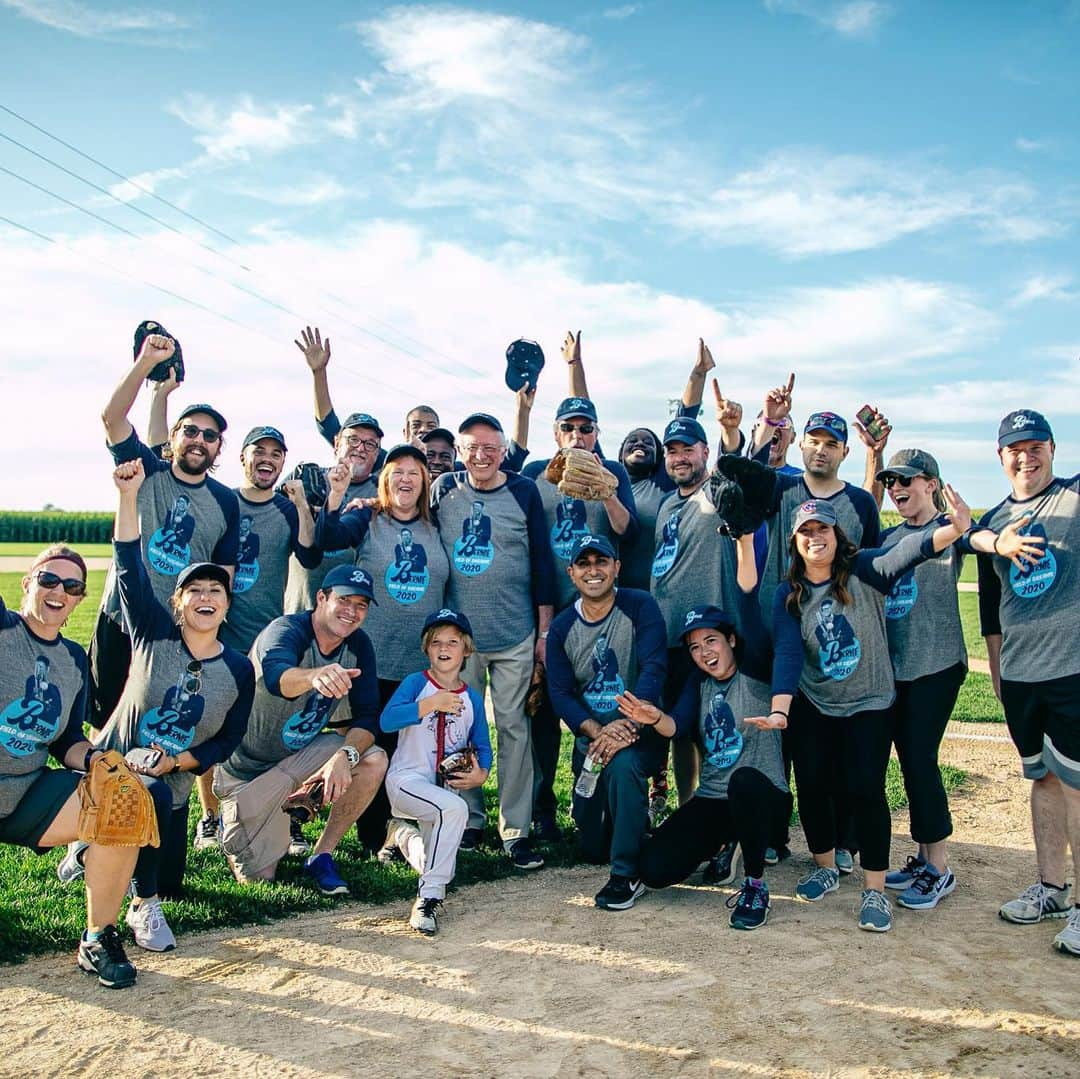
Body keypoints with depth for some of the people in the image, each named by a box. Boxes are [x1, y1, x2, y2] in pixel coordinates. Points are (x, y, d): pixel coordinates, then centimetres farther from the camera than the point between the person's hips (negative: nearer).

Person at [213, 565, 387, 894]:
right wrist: (315, 676, -70)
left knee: (374, 761, -22)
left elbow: (366, 717, -11)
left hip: (303, 753, 5)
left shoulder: (358, 646, -7)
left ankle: (322, 856, -4)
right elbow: (275, 676, -48)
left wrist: (345, 754, -32)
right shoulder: (287, 630, -24)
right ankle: (232, 823, 29)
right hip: (248, 765, -4)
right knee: (258, 878, -5)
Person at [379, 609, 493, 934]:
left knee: (444, 873, 8)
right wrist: (430, 704, -29)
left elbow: (483, 746, 11)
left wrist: (481, 773, -9)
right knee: (455, 808, -37)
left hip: (446, 786, 6)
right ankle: (429, 896, -26)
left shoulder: (473, 698, 6)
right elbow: (386, 721, -23)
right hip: (407, 779, -5)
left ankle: (404, 833, 37)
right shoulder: (416, 683, -7)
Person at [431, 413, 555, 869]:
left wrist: (545, 630, 0)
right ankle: (469, 820, 22)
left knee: (513, 727, 2)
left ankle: (515, 829, 10)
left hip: (515, 635, -2)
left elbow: (541, 562, 1)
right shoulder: (444, 489, 4)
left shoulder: (524, 492, 0)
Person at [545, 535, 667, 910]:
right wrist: (596, 731, -25)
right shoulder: (562, 627, 1)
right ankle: (635, 815, 41)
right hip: (590, 733, 4)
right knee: (593, 847, 6)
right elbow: (560, 693, -7)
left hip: (640, 727, -4)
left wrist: (625, 726, -33)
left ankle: (626, 875, -20)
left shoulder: (640, 607, -10)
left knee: (622, 765, -38)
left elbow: (653, 669, -20)